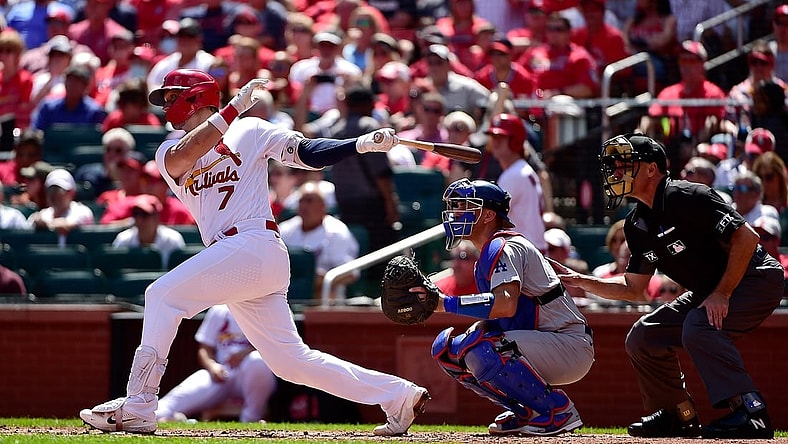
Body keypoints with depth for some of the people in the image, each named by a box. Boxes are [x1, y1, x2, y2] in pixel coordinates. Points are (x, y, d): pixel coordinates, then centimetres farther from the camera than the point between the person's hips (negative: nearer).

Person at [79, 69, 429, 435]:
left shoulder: (249, 131, 6)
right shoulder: (169, 153, 19)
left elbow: (308, 153, -1)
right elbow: (182, 157, -5)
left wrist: (364, 143, -16)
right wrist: (234, 108, -13)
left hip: (254, 244, -7)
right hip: (232, 260, 7)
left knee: (163, 294, -15)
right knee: (290, 359, 3)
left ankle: (137, 408, -17)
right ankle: (398, 396, 9)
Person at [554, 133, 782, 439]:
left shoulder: (686, 198, -23)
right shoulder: (638, 224, 5)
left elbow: (747, 238, -26)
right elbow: (635, 289, 10)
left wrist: (722, 294, -26)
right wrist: (582, 281, -3)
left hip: (756, 279, -9)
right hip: (707, 291, 9)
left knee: (698, 328, -33)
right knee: (643, 336, 4)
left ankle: (750, 415, -34)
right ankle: (680, 417, 16)